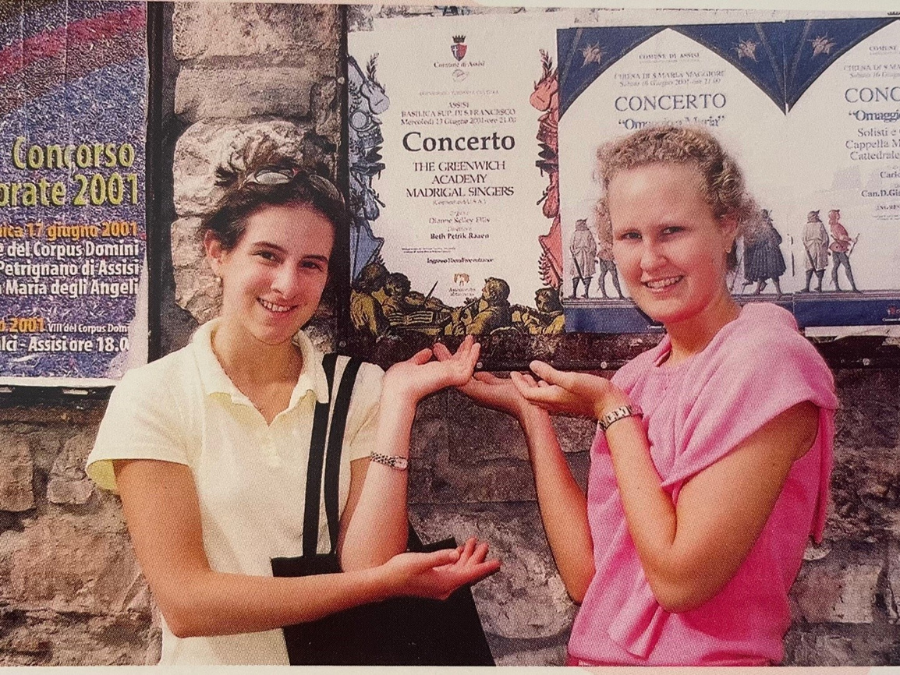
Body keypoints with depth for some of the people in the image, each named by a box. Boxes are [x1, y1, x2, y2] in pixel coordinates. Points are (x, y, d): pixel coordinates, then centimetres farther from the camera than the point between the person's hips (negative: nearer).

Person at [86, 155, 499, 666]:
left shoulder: (360, 389, -2)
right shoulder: (152, 397, -6)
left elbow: (366, 566, -10)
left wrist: (399, 399, -14)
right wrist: (382, 582, -16)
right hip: (215, 661, 0)